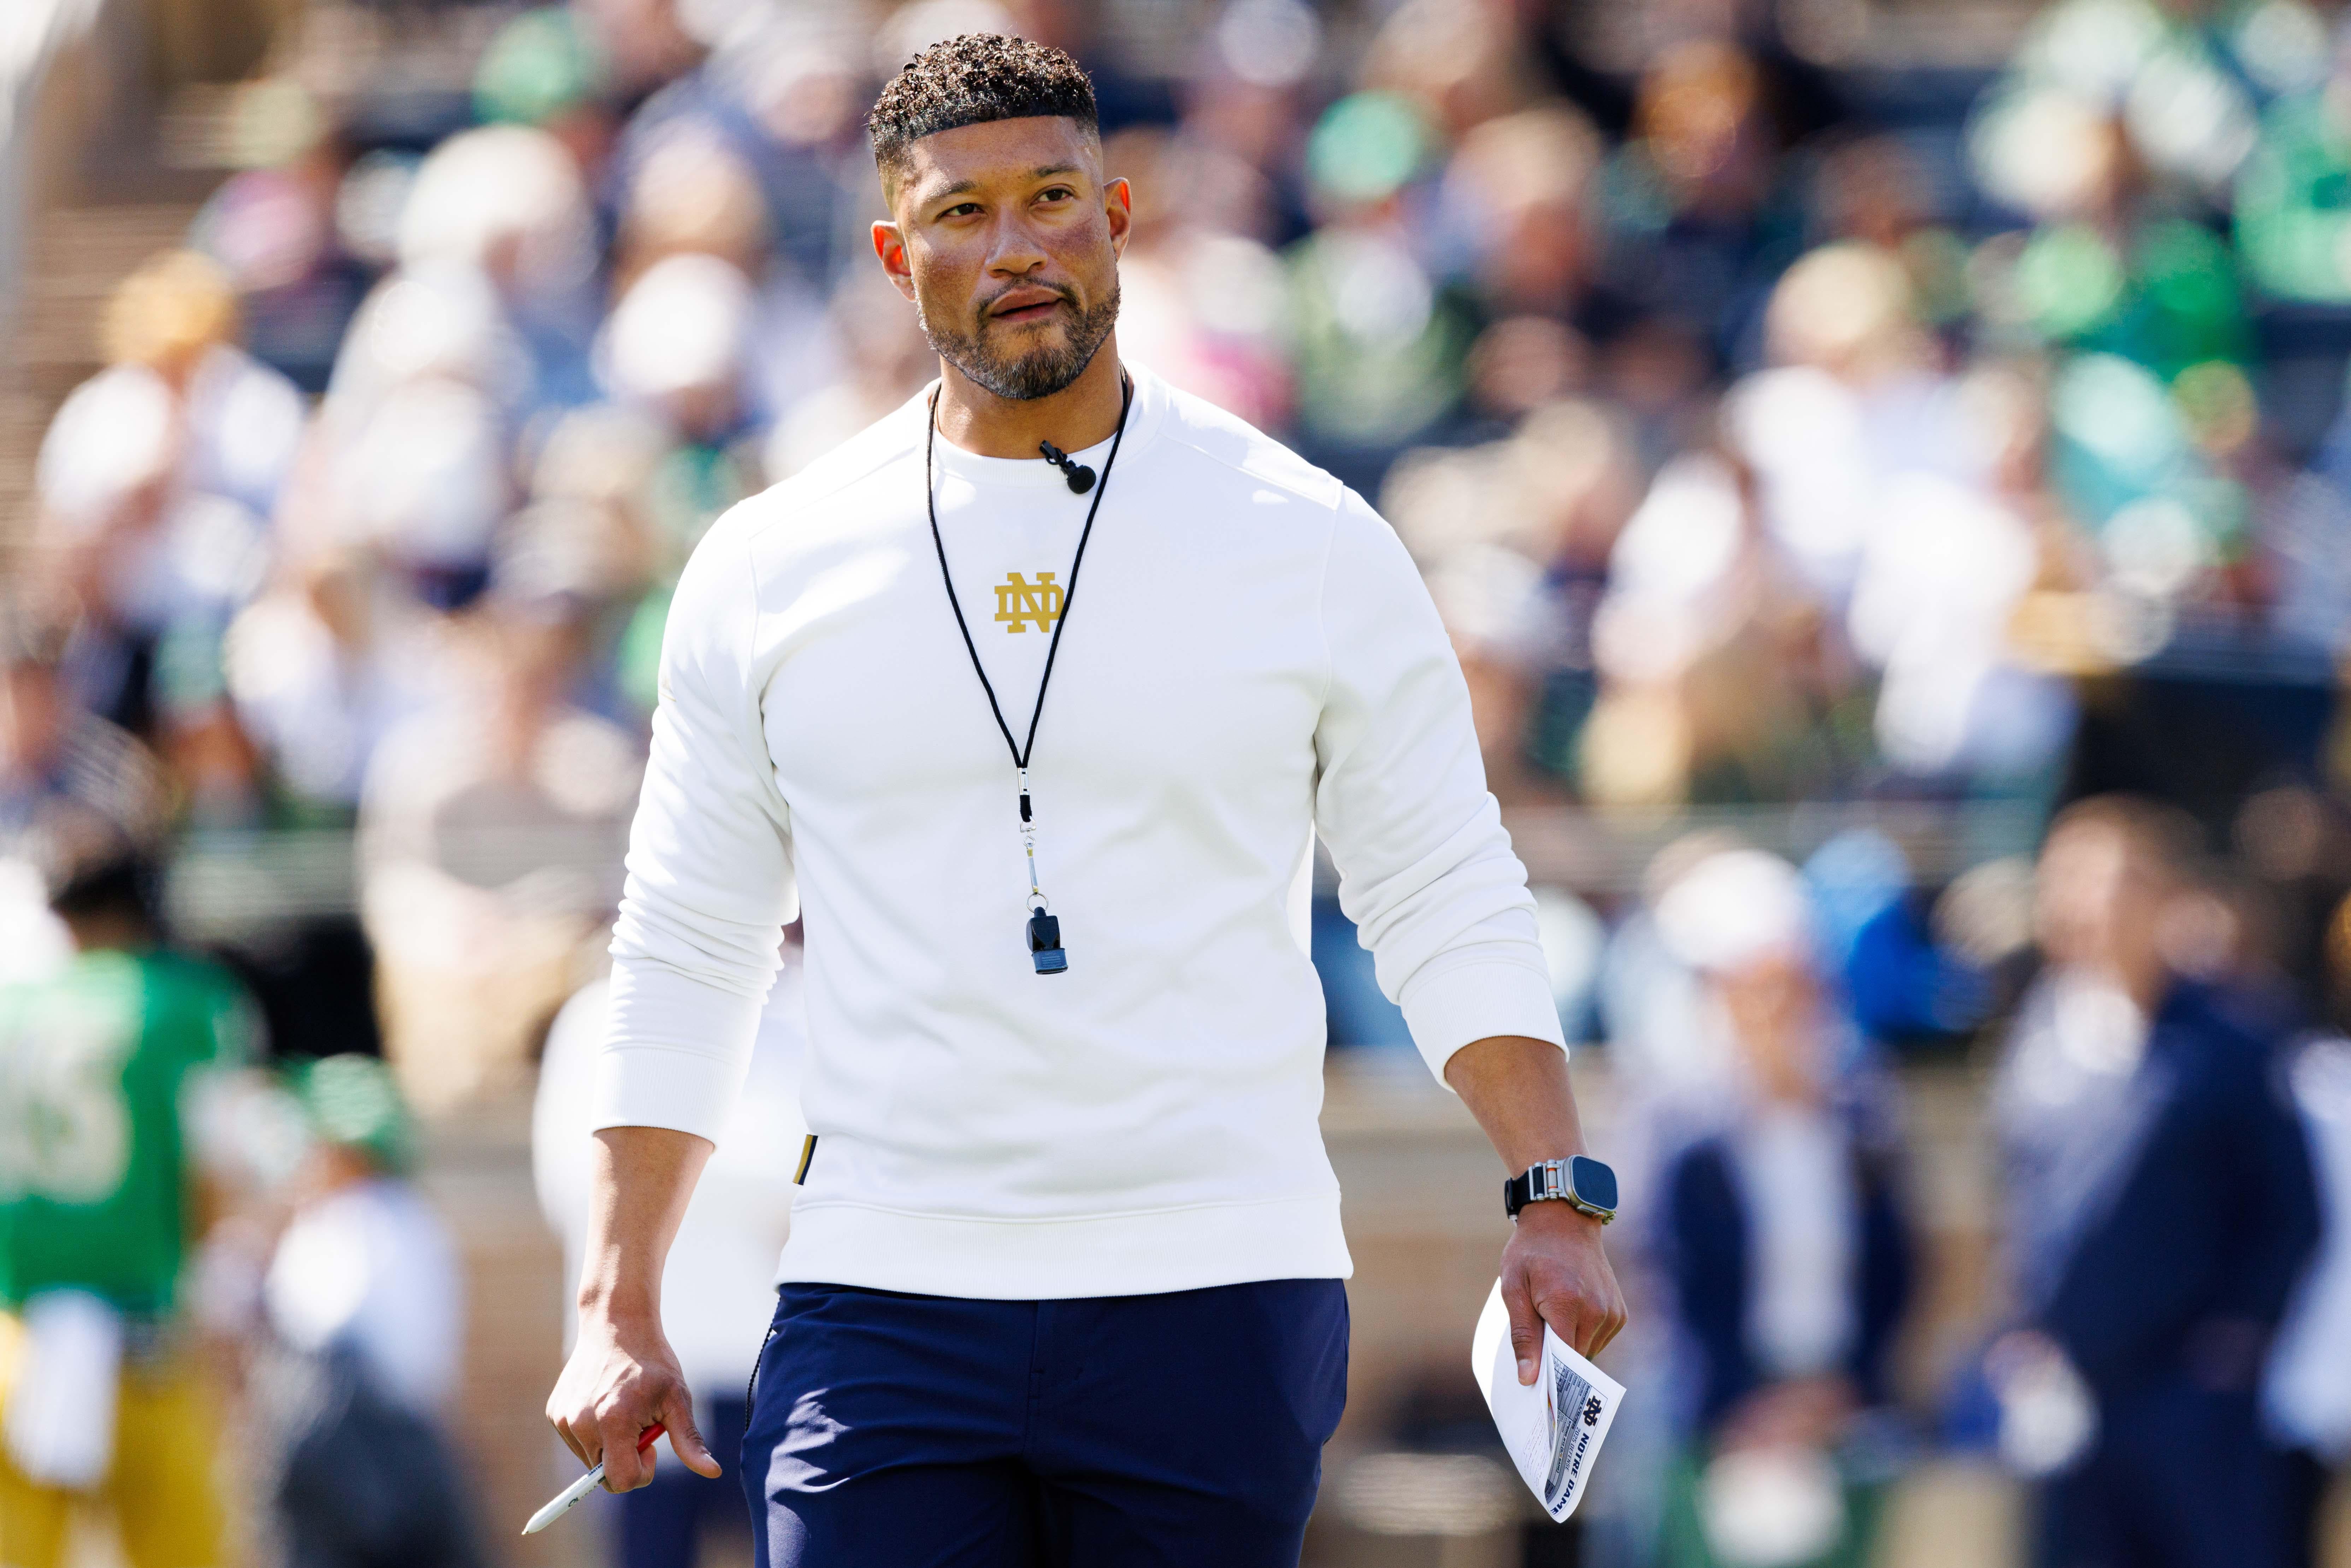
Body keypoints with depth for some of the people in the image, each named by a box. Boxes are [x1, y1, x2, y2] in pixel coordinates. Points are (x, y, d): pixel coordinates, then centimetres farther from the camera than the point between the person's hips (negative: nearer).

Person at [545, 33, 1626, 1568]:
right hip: (883, 1308, 1)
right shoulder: (767, 570, 7)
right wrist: (618, 1313, 6)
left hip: (1218, 1308, -1)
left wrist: (1557, 1199, -5)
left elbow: (1451, 908, 8)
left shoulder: (1312, 546, 4)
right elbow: (685, 960, 12)